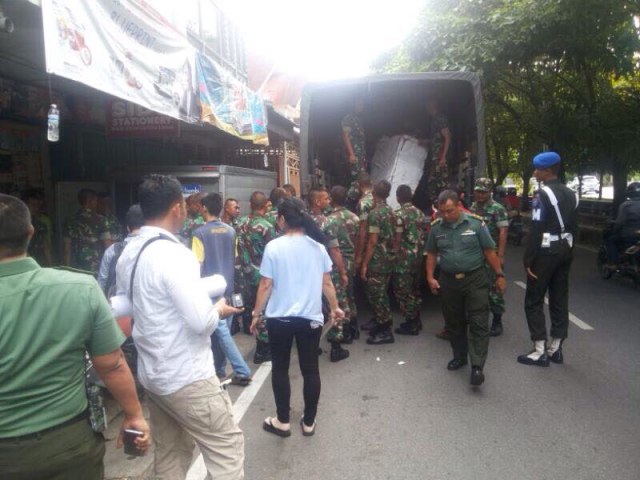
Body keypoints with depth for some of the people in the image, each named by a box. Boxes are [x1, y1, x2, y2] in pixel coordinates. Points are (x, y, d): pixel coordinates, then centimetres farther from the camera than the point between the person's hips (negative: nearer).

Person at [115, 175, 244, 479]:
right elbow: (202, 322, -26)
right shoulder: (174, 254, -22)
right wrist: (219, 310, -6)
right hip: (187, 377, -9)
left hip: (151, 374, 9)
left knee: (170, 451, 20)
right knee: (226, 448, 4)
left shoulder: (128, 254, 5)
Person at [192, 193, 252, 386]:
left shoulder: (200, 233, -11)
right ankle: (219, 369, 25)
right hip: (228, 286, 6)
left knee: (220, 330, -3)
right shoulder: (231, 231, 6)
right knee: (222, 328, 15)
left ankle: (243, 371, -5)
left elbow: (198, 264, -12)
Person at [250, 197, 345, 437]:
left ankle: (282, 422, 24)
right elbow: (327, 283, 4)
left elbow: (266, 286, -8)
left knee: (280, 369, 14)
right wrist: (335, 308, 18)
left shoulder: (273, 247, -10)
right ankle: (309, 422, 25)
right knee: (310, 370, 13)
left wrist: (256, 314, 3)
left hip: (279, 318, -2)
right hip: (311, 318, 3)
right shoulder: (317, 246, -1)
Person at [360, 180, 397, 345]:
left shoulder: (374, 214, -16)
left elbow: (372, 241, -19)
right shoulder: (392, 212, 9)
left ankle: (385, 332, 5)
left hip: (377, 262, -8)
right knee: (382, 294, 18)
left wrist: (364, 264, -16)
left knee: (376, 295, -1)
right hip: (389, 260, 8)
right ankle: (384, 324, 28)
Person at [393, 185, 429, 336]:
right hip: (417, 257, 8)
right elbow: (426, 234, 12)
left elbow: (397, 240, -15)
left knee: (403, 291, 2)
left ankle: (411, 325, 7)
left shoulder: (399, 215, -13)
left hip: (404, 259, -7)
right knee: (414, 290, 18)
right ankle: (416, 321, 26)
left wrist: (394, 256, -5)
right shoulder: (420, 213, 8)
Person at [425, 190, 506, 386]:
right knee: (454, 323, 14)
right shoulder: (436, 227, 2)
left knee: (478, 323, -5)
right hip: (448, 281, 3)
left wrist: (499, 275, -2)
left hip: (475, 279, -3)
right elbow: (431, 254, 11)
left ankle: (477, 366, -1)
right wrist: (430, 277, 3)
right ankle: (459, 356, 31)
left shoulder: (476, 223, -8)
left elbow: (490, 251, -3)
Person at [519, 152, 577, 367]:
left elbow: (536, 230, -18)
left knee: (534, 301, 0)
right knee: (560, 300, 12)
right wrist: (567, 251, 18)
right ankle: (555, 348, 19)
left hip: (546, 252, -8)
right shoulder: (570, 194, 12)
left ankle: (540, 351, 1)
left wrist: (528, 260, -16)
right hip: (565, 250, 8)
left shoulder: (543, 194, -14)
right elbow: (574, 226, 14)